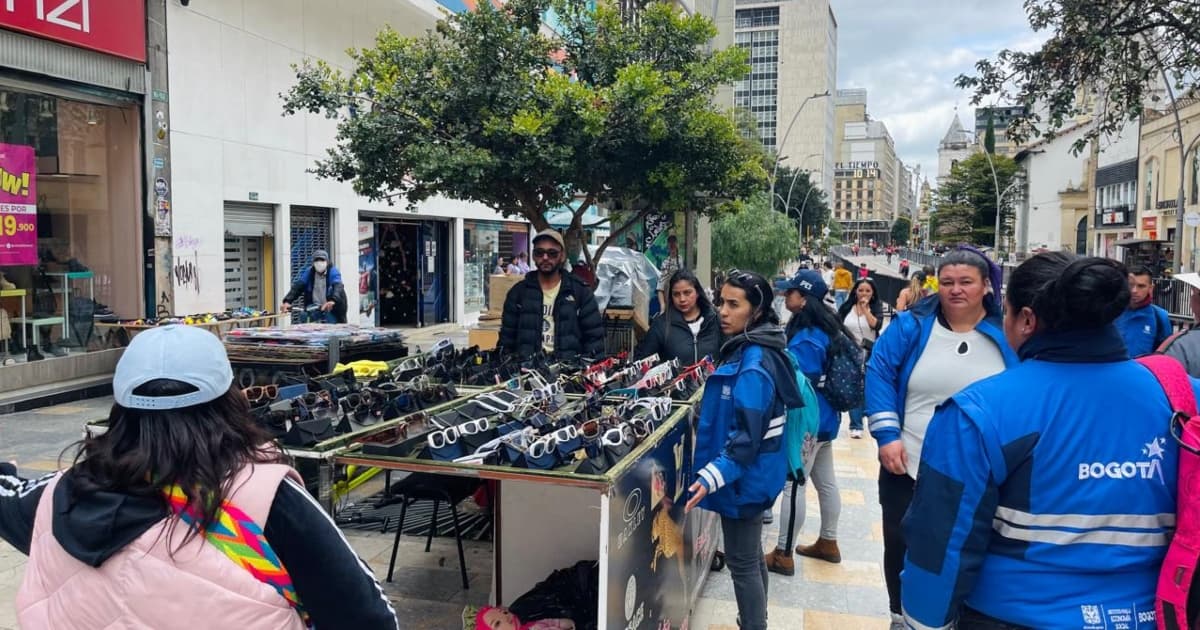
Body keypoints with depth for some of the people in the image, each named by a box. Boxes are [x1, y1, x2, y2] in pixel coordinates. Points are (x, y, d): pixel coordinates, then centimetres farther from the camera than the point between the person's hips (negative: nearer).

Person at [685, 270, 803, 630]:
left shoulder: (753, 365, -23)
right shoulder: (748, 350, 7)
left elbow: (747, 435, -28)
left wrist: (713, 476, -35)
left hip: (744, 476, -10)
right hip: (751, 474, 10)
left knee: (742, 562, 3)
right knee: (751, 556, 21)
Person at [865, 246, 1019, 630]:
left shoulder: (1008, 332, -3)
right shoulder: (911, 325, -4)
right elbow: (879, 375, -5)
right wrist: (887, 435, -14)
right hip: (909, 469, 1)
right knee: (901, 548, 12)